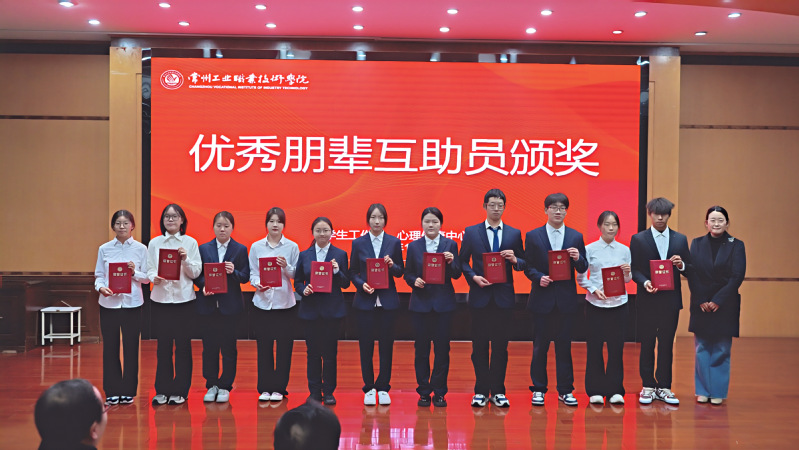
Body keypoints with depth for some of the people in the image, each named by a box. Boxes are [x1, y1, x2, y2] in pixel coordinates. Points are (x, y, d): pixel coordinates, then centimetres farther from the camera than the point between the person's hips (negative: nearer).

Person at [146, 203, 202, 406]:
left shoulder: (190, 242, 4)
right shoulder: (155, 243, 8)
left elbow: (195, 273, 2)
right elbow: (149, 269, 6)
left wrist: (186, 260, -16)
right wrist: (154, 277, -15)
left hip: (183, 298, -1)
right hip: (161, 298, 1)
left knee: (183, 345, 1)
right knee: (163, 345, 4)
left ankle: (180, 391, 10)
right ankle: (162, 390, 15)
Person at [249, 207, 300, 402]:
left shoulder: (292, 247, 3)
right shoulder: (256, 247, 6)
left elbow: (297, 275, 3)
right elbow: (252, 273, 6)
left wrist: (286, 267, -16)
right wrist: (256, 283, -14)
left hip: (285, 303, -1)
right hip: (262, 302, 1)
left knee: (284, 346, 1)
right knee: (264, 346, 3)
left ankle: (279, 388, 12)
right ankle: (265, 388, 14)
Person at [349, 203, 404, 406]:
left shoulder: (394, 242, 5)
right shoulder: (358, 243, 5)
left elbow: (400, 272, 8)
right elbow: (353, 272, 7)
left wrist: (392, 265, -13)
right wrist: (361, 284, -12)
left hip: (387, 300, 0)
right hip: (365, 300, 0)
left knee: (386, 344, 3)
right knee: (366, 344, 2)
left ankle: (383, 388, 14)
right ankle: (369, 388, 14)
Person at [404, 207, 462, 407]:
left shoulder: (450, 245, 5)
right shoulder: (414, 246, 7)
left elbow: (457, 275, 0)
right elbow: (407, 274, 7)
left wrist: (451, 262, -19)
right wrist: (415, 281, -13)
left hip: (443, 303, 0)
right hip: (420, 302, 1)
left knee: (442, 348, 1)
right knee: (421, 348, 3)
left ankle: (439, 392, 12)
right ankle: (423, 392, 13)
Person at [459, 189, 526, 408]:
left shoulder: (514, 233, 8)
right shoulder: (471, 232, 5)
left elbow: (523, 263, 9)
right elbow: (463, 261, 6)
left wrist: (515, 260, -12)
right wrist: (473, 277, -10)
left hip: (504, 297, 1)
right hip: (480, 296, -1)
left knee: (501, 346, 4)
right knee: (480, 346, 3)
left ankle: (498, 391, 14)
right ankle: (481, 391, 13)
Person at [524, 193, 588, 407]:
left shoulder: (576, 237, 7)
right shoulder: (533, 236, 3)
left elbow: (583, 269, 6)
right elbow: (527, 266, 3)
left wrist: (578, 258, -15)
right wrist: (539, 277, -15)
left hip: (566, 299, 1)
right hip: (542, 298, -1)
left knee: (564, 345, 5)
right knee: (539, 345, 5)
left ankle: (565, 390, 14)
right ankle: (539, 389, 15)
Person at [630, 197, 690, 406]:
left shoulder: (680, 239, 10)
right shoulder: (638, 239, 4)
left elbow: (689, 270, 9)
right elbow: (634, 269, 0)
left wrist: (681, 265, -12)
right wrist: (645, 282, -17)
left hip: (670, 300, 2)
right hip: (647, 300, -1)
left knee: (667, 345, 5)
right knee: (647, 345, 4)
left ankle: (664, 388, 13)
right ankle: (648, 386, 13)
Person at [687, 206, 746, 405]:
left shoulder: (736, 245, 0)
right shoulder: (697, 244, 5)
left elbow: (737, 276, -6)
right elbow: (691, 274, 1)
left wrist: (718, 300, -12)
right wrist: (701, 300, -9)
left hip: (725, 305, -2)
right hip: (701, 305, 2)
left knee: (721, 350, 3)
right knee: (702, 349, 6)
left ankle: (718, 392, 11)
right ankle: (703, 390, 13)